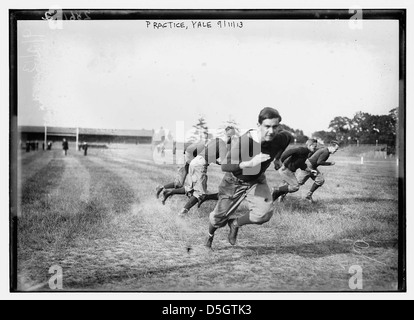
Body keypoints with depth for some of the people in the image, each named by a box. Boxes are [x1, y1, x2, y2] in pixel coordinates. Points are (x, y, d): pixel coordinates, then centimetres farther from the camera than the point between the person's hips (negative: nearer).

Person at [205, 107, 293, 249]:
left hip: (257, 181, 3)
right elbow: (225, 166, -38)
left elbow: (289, 137, 6)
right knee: (219, 217, 8)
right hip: (235, 181, -3)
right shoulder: (243, 141, -34)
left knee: (264, 214, -22)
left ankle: (236, 224, 10)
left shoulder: (280, 139, -20)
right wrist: (250, 163, -51)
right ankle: (210, 235, 47)